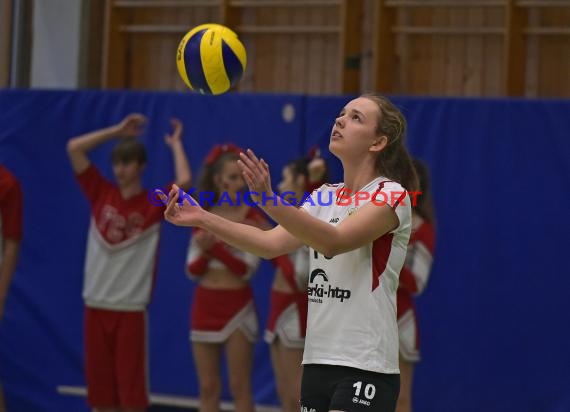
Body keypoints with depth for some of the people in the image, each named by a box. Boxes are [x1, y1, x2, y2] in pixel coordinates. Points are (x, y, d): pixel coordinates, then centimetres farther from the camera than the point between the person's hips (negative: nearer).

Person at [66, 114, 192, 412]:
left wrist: (175, 144, -6)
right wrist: (118, 131, 5)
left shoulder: (153, 203, -3)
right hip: (96, 305, 3)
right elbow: (73, 148, 4)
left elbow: (184, 181, -21)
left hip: (131, 309, -3)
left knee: (131, 387, -1)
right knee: (99, 386, 7)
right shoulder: (101, 194, 6)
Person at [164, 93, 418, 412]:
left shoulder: (391, 195, -9)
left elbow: (334, 241, -25)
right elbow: (272, 243, 0)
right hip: (317, 362, 7)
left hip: (365, 370, -7)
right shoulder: (325, 197, 13)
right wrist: (202, 218, -11)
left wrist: (269, 200, -38)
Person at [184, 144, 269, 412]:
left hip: (237, 306, -4)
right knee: (208, 387, 7)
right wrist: (204, 251, -17)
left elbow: (247, 269, -13)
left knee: (239, 387, -2)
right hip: (205, 306, 4)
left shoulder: (253, 218, -5)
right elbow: (193, 271, 3)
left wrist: (215, 247, -22)